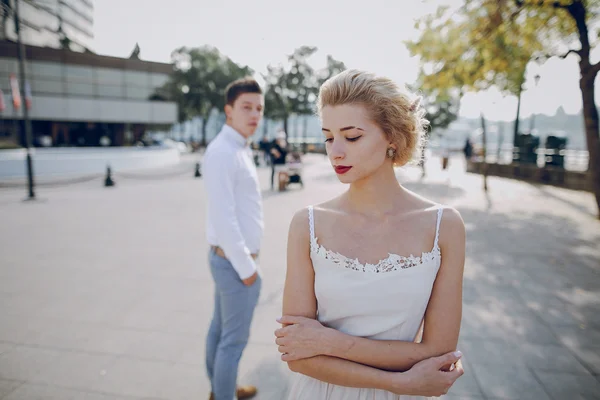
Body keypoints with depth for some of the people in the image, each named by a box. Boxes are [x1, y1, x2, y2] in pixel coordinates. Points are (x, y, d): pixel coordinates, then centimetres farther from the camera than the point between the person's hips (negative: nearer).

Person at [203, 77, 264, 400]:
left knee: (220, 328, 23)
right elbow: (223, 218, -24)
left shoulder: (239, 148, 10)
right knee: (235, 339, 6)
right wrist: (246, 266, -18)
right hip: (235, 260, -10)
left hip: (227, 257, 10)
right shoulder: (222, 152, -21)